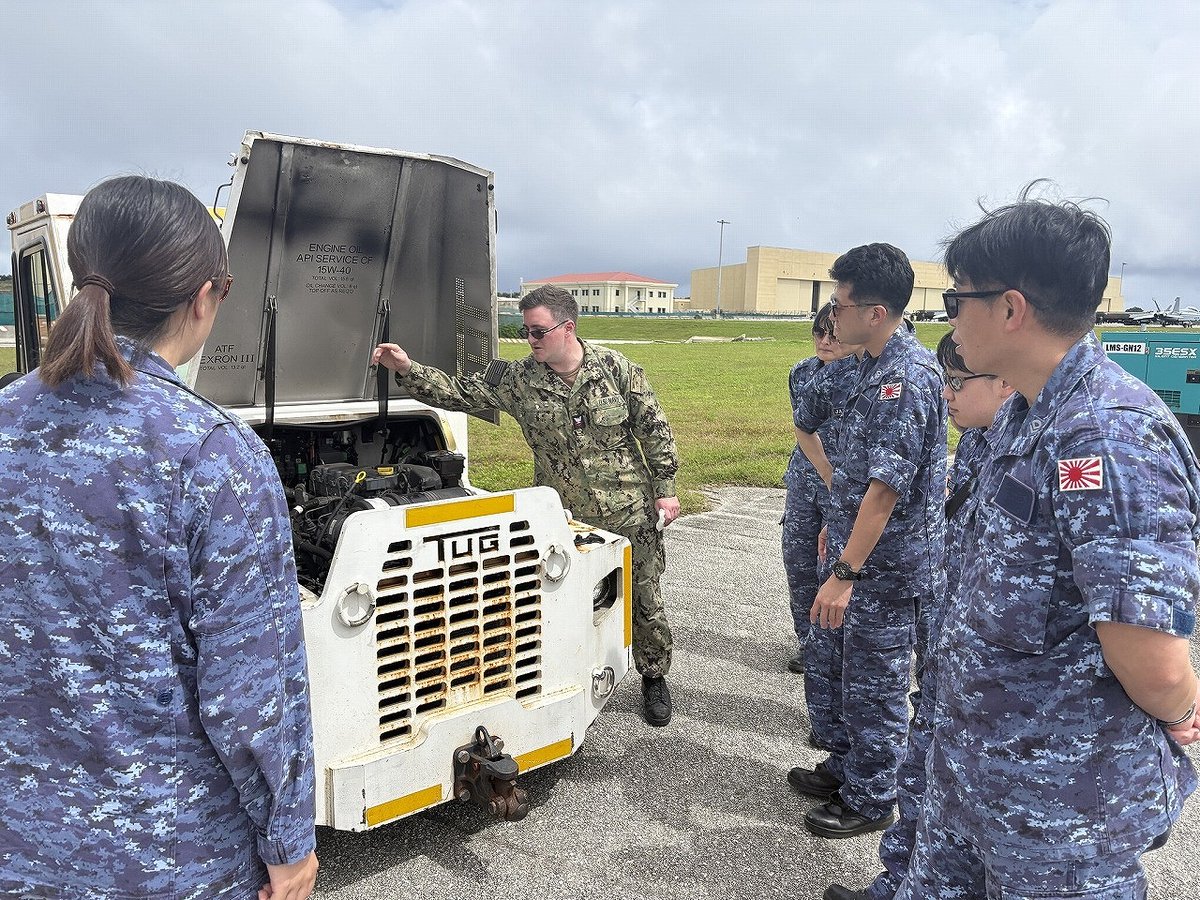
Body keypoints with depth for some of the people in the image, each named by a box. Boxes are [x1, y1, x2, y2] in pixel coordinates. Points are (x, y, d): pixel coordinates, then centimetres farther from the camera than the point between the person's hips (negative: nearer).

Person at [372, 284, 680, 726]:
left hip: (631, 514, -1)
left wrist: (665, 489, -4)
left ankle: (654, 678, 34)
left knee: (644, 602, 11)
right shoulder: (520, 380, -5)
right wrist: (407, 369, -18)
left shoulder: (616, 367, -9)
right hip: (565, 519, 2)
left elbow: (654, 429, -4)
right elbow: (460, 392, -5)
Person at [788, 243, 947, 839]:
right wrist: (840, 522, 23)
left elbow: (887, 489, -27)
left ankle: (870, 801, 25)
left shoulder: (904, 378, -24)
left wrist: (845, 572, -25)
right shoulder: (877, 365, 8)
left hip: (887, 566, -10)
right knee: (846, 668, 22)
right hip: (863, 550, 10)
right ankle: (844, 768, 40)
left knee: (875, 686, 7)